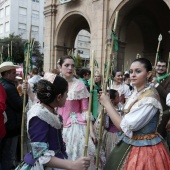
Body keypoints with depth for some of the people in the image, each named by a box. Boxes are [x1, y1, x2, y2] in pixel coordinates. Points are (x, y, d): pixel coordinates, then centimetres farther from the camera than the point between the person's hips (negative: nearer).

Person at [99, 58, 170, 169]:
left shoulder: (149, 98, -25)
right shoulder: (137, 92, 2)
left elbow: (125, 126, -25)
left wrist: (107, 103, -18)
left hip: (144, 149, -8)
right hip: (130, 145, 8)